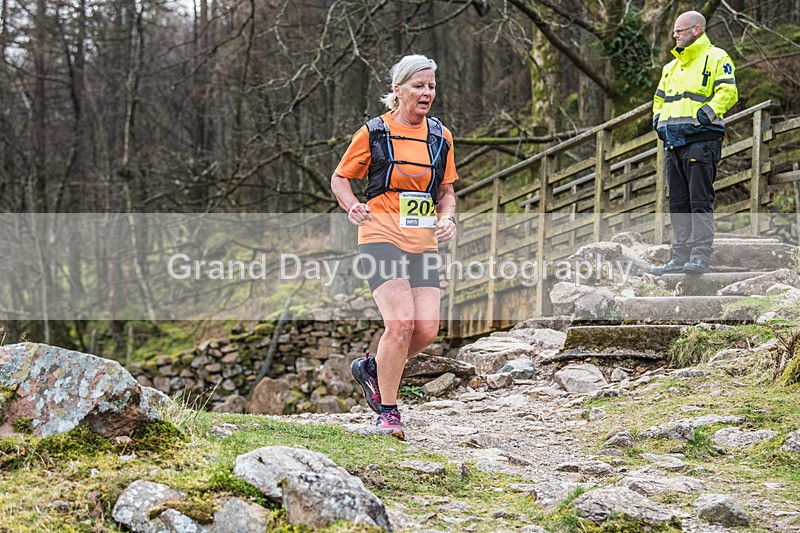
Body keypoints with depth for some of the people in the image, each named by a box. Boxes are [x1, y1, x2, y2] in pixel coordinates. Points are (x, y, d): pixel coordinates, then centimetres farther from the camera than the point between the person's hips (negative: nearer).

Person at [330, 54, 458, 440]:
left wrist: (446, 218, 1)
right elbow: (340, 178, 8)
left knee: (427, 329, -7)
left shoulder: (440, 137, 12)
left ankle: (371, 367, 21)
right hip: (382, 237, -5)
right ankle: (387, 411, -4)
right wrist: (353, 206, -12)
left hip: (423, 244, 5)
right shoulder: (373, 133, -1)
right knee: (401, 321, -19)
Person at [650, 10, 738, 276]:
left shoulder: (716, 58, 0)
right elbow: (659, 99, 33)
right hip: (674, 142, 8)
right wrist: (659, 121, 14)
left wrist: (704, 116, -19)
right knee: (678, 202, 7)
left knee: (700, 200, -10)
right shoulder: (672, 67, 24)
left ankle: (700, 257, -10)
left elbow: (728, 92, -12)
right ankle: (681, 258, 10)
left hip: (701, 139, -8)